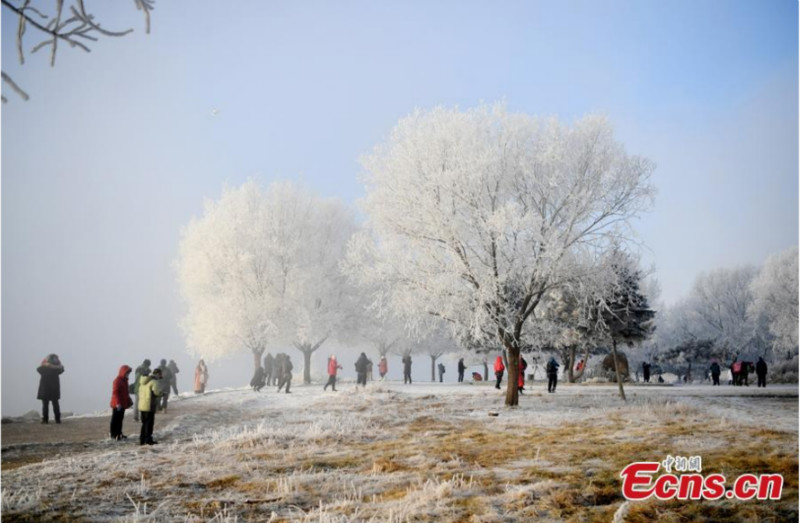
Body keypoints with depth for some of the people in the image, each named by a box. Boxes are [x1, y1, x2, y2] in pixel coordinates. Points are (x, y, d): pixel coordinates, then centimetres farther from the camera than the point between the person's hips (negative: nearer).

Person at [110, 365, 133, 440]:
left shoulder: (124, 380, 14)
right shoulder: (117, 380, -16)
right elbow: (115, 392, -21)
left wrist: (129, 400, 20)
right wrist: (117, 403, -25)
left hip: (123, 404, 9)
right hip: (117, 405, -9)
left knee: (120, 419, 13)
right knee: (115, 419, -2)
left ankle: (119, 433, 20)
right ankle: (114, 435, 3)